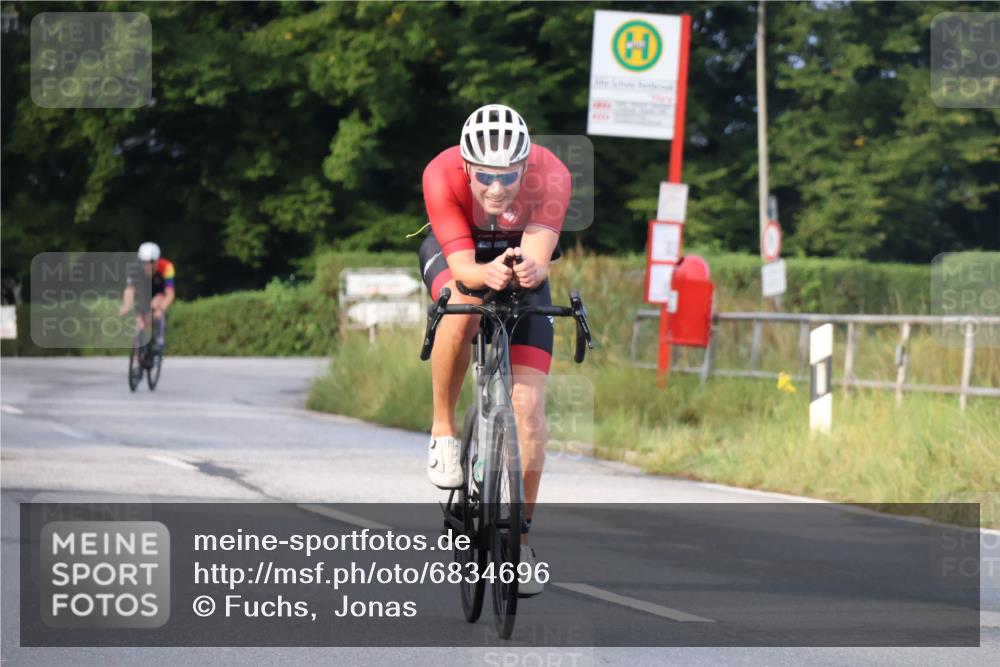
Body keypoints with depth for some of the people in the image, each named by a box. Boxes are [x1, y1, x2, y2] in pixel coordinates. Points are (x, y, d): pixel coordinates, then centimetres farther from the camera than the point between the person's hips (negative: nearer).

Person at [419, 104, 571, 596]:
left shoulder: (551, 176, -34)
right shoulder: (442, 175, -34)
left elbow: (539, 257, -41)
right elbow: (461, 268, -37)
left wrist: (531, 270, -64)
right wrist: (485, 274, -59)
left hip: (520, 253, 1)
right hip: (453, 249, -1)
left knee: (528, 403, -10)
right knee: (464, 307, -38)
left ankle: (520, 536, 4)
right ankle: (443, 431, -16)